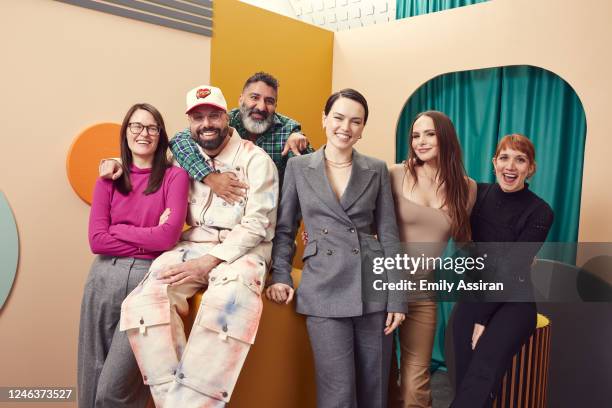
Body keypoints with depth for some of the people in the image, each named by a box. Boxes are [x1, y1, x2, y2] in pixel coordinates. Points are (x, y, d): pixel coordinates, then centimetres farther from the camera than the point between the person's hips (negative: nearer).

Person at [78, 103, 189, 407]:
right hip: (104, 278, 4)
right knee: (92, 382, 12)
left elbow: (169, 236, -13)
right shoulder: (108, 179, 9)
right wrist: (150, 238, -9)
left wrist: (117, 230, -3)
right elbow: (97, 240, -2)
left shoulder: (174, 176, 0)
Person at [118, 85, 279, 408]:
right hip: (192, 247, 5)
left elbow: (257, 224, -9)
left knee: (228, 302, -40)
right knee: (143, 301, -26)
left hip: (242, 249, -4)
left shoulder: (255, 159, -2)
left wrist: (209, 261, -18)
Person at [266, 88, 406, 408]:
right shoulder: (297, 166, 6)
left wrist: (397, 297, 0)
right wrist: (280, 277, -4)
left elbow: (388, 235, 5)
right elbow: (284, 229, 9)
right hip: (325, 290, -1)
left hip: (373, 288, 2)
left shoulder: (377, 170, 7)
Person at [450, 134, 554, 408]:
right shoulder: (478, 193, 3)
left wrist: (483, 318, -11)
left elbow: (510, 270, -10)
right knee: (465, 376, -9)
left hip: (513, 301, -2)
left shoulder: (539, 212, -6)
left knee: (483, 373, -23)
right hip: (474, 296, 3)